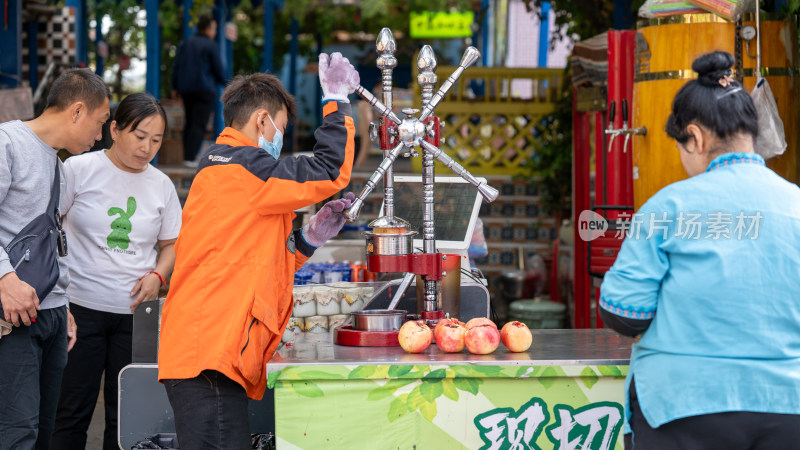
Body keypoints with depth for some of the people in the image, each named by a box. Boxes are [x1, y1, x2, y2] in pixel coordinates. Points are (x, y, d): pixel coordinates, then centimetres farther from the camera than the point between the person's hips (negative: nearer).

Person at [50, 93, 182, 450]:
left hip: (135, 313, 3)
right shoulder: (79, 169, -3)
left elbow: (171, 243, 19)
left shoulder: (161, 185, 8)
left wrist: (158, 276, -1)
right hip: (81, 308, -3)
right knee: (72, 410, -2)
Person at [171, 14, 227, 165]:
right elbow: (218, 69, -5)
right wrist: (224, 82, 12)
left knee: (189, 123, 15)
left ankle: (186, 156, 13)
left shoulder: (185, 44, 11)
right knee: (199, 125, -7)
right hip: (205, 89, -6)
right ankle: (190, 158, -16)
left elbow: (176, 66, 8)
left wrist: (175, 87, 13)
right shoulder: (211, 46, -7)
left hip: (186, 89, 6)